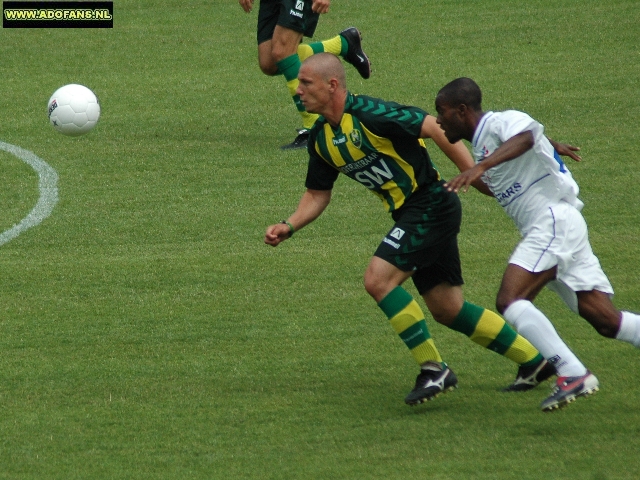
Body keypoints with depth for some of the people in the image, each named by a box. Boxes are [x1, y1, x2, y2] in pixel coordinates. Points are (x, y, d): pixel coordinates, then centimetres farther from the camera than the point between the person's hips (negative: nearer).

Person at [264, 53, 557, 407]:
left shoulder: (367, 113, -20)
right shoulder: (320, 138, 6)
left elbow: (435, 128, -21)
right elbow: (317, 194, 16)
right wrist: (288, 226, -1)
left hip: (431, 204, -9)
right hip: (410, 214, 9)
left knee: (378, 280, -20)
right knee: (448, 309, 13)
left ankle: (433, 370, -11)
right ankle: (534, 361, 25)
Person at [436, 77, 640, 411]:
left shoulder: (500, 123, -8)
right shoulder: (481, 142, 21)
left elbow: (525, 136, -32)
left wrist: (481, 167, -44)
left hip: (554, 221, -10)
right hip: (546, 230, 10)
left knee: (509, 301, -21)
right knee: (607, 322, 3)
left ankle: (573, 374, -29)